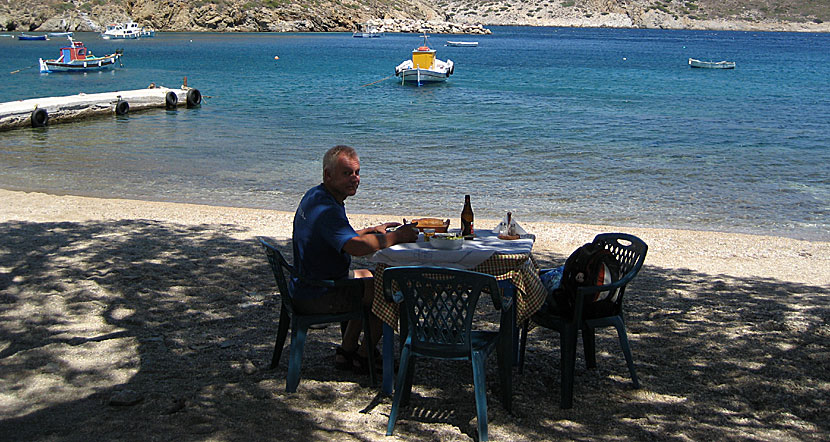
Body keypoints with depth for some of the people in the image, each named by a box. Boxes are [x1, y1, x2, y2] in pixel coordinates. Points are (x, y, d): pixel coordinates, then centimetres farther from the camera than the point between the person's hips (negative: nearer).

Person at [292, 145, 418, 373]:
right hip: (317, 296, -11)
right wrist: (396, 236, -26)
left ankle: (347, 352, 28)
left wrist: (372, 231, 10)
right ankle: (364, 357, 7)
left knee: (369, 277, 30)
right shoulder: (326, 209, -26)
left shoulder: (315, 196, 8)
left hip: (308, 284, 11)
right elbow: (357, 247, -40)